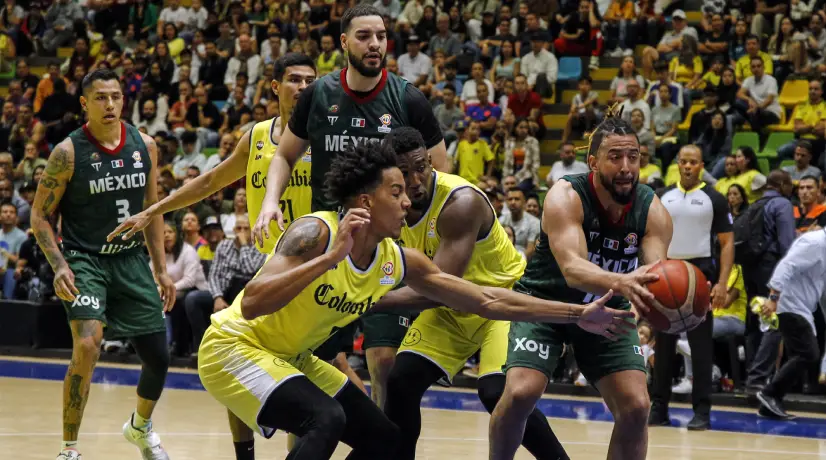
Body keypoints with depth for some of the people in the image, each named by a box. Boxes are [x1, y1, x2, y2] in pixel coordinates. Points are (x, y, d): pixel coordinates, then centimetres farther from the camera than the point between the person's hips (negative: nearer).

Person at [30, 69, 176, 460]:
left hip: (131, 259, 5)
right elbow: (40, 215, -6)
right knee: (86, 346, -25)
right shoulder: (69, 152, -12)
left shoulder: (145, 146, 0)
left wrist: (161, 270, 10)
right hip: (85, 260, -5)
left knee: (158, 358, 7)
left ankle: (140, 427, 39)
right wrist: (59, 265, -19)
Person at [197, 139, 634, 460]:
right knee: (326, 419, -30)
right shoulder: (315, 233, -26)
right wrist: (330, 257, -41)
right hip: (233, 346, -9)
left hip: (291, 357, 9)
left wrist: (578, 315, -2)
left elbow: (488, 300, 0)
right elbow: (252, 304, -37)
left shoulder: (399, 260, -5)